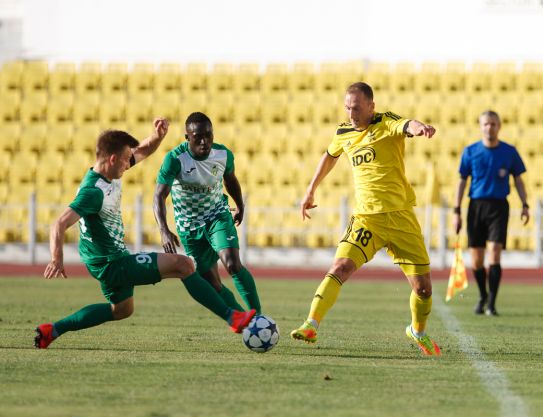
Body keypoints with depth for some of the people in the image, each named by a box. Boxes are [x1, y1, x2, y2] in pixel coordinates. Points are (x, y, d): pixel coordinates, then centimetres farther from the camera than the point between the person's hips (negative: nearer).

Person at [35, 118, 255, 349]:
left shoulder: (110, 174, 2)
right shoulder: (93, 192, -26)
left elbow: (143, 150, 13)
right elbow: (60, 224, -34)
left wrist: (158, 136, -9)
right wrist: (57, 259, -49)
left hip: (112, 261, 11)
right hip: (112, 264, -11)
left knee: (122, 310, 31)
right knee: (183, 264, -14)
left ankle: (51, 330, 29)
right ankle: (232, 317, -13)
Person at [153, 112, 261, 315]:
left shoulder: (223, 154, -12)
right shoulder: (175, 159, -24)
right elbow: (159, 196, -30)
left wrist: (240, 206, 23)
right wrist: (164, 231, -43)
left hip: (218, 217, 1)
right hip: (189, 228, -1)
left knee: (233, 265, -25)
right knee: (213, 286, -1)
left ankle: (257, 316, -19)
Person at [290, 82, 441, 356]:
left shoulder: (386, 123, -6)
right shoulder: (344, 133, 9)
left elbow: (406, 126, -31)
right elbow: (329, 156, 31)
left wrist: (419, 127, -55)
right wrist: (311, 190, 33)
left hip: (400, 217, -2)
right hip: (365, 217, 2)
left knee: (423, 286, 2)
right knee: (341, 267, -20)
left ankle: (418, 331, 29)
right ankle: (311, 326, -23)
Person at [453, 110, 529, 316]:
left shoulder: (509, 152, 3)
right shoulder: (470, 151, 4)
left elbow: (518, 180, 10)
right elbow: (462, 181, 7)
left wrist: (525, 205, -2)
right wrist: (457, 211, 3)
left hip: (498, 206, -1)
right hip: (476, 205, 1)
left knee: (494, 253, -14)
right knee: (476, 259, 3)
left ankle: (491, 303, -11)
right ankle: (482, 296, 27)